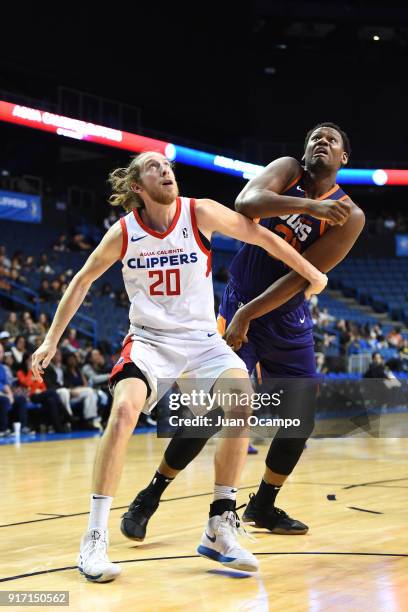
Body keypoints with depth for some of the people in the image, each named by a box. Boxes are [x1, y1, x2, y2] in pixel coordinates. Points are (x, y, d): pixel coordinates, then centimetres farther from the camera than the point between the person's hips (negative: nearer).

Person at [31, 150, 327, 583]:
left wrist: (312, 273, 7)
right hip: (148, 339, -1)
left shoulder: (200, 213, -10)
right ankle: (94, 538, -19)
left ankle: (219, 529, -14)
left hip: (200, 338, 1)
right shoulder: (123, 232, -7)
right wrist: (51, 340, 6)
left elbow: (261, 236, 0)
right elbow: (83, 280, 7)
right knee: (124, 411, -29)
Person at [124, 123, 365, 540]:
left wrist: (248, 315, -23)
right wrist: (307, 205, -37)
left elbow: (301, 277, -17)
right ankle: (148, 500, 3)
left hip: (289, 322, 3)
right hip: (239, 307, -3)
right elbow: (245, 204, -27)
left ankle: (262, 506, 24)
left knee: (300, 420, 1)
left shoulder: (349, 217, -8)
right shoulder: (287, 170, -6)